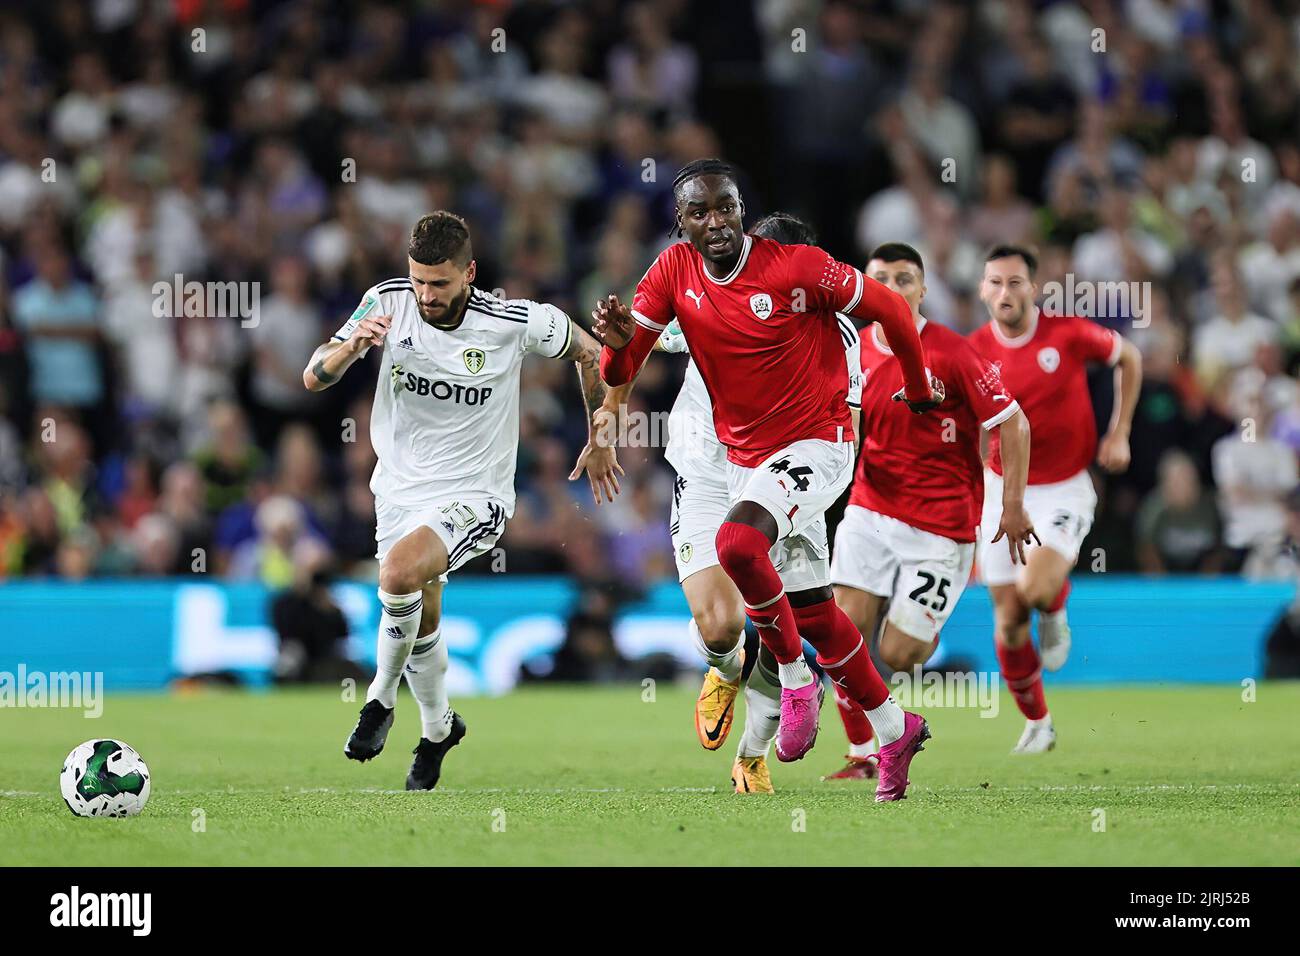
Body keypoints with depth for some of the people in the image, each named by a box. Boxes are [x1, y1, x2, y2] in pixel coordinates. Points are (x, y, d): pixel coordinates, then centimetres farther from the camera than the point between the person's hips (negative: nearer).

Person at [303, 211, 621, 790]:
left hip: (474, 497, -4)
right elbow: (314, 378, -11)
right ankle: (437, 727, 41)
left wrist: (600, 442, 10)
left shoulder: (515, 323, -17)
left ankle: (381, 699, -7)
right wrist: (353, 345, -33)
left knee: (400, 571, -30)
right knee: (420, 621, 12)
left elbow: (589, 353, 2)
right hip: (400, 490, 4)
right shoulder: (388, 303, -11)